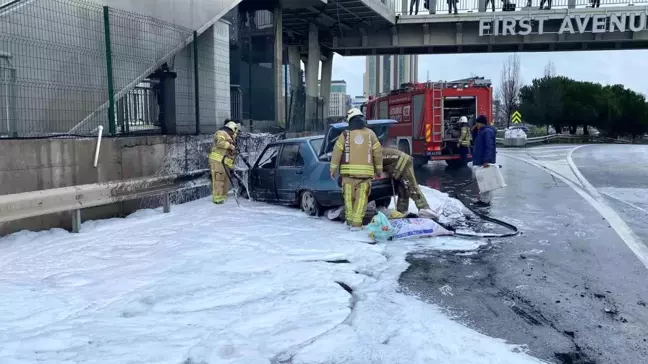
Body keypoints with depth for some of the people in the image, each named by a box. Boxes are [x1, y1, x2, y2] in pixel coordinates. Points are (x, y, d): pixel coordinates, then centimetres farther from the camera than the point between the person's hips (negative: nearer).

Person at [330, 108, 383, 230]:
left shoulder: (345, 134, 2)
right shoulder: (370, 133, 7)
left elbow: (337, 151, 0)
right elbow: (378, 152, 9)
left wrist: (333, 168, 7)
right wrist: (379, 168, 18)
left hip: (348, 170, 0)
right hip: (365, 171, 0)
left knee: (349, 196, 10)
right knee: (361, 197, 0)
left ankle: (350, 220, 18)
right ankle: (356, 223, -6)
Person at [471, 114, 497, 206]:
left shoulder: (487, 131, -17)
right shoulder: (481, 131, 14)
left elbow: (489, 147, -23)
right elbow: (475, 138, 27)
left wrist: (486, 161, -29)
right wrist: (475, 129, 10)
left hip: (485, 161, -11)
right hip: (480, 161, 11)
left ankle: (486, 201, -3)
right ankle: (482, 198, 24)